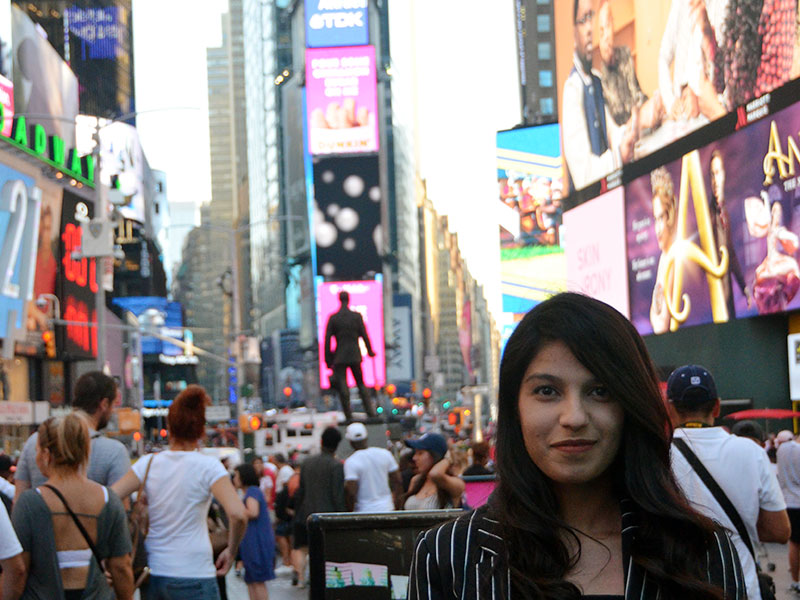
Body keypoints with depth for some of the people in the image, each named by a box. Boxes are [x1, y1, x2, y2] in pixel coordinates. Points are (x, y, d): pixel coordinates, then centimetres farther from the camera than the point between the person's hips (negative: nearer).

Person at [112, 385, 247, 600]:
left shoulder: (148, 463, 2)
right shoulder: (208, 467, -7)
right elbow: (237, 514, -19)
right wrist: (231, 551, -3)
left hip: (152, 577, 4)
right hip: (193, 576, -4)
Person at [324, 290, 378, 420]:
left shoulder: (332, 318, -4)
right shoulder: (357, 316, -2)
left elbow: (327, 340, -4)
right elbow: (364, 336, 1)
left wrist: (328, 359, 2)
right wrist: (370, 351, 16)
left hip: (340, 357, -2)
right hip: (355, 355, 2)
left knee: (343, 387, -1)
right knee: (361, 383, 14)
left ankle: (349, 416, -4)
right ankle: (370, 410, 9)